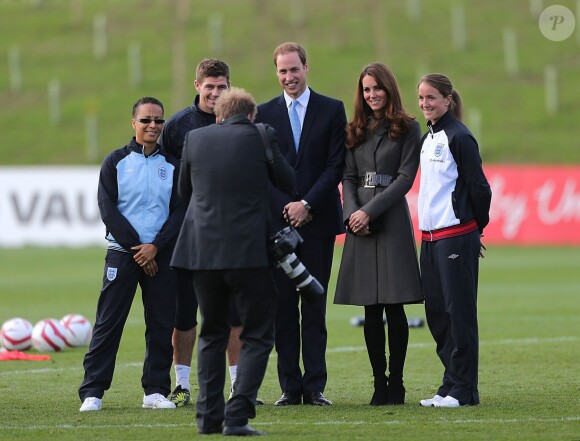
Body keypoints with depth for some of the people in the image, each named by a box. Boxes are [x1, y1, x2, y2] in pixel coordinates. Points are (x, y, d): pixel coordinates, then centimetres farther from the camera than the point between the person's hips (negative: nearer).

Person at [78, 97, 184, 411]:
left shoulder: (172, 165, 9)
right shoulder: (115, 162, 4)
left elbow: (181, 211, 3)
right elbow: (108, 209, -3)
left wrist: (155, 247, -10)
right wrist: (135, 248, -10)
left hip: (161, 255, 2)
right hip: (122, 252, -2)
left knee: (162, 324, 1)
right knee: (108, 322, -6)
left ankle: (156, 390, 10)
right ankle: (92, 392, -5)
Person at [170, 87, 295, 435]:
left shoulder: (195, 138, 6)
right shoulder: (260, 136, -2)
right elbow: (288, 182, 10)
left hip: (202, 248, 3)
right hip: (249, 250, -3)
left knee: (212, 334, 18)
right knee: (258, 336, 5)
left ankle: (209, 416, 14)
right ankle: (237, 415, -9)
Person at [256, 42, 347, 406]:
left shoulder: (332, 110, 5)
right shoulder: (265, 113, 9)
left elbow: (336, 165, 0)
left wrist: (307, 205, -10)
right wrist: (286, 208, -8)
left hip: (318, 220, -1)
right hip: (278, 222, 1)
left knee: (315, 307, 0)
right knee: (283, 306, 0)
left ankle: (315, 387, 2)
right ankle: (290, 387, 3)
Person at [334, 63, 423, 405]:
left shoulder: (408, 129, 1)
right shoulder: (357, 131, 16)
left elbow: (405, 178, -5)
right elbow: (349, 177, 12)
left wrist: (370, 211, -12)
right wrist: (352, 212, -6)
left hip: (391, 219, -4)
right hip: (361, 222, 4)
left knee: (393, 306, -6)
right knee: (371, 310, 3)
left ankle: (396, 383, 0)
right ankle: (379, 382, 7)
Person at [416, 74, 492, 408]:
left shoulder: (458, 137, -11)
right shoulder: (428, 138, 14)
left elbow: (479, 186, -10)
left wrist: (476, 227, 0)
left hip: (456, 236, -9)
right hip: (430, 236, 9)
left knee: (459, 312, -5)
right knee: (436, 313, 10)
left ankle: (464, 390, -2)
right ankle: (451, 385, 16)